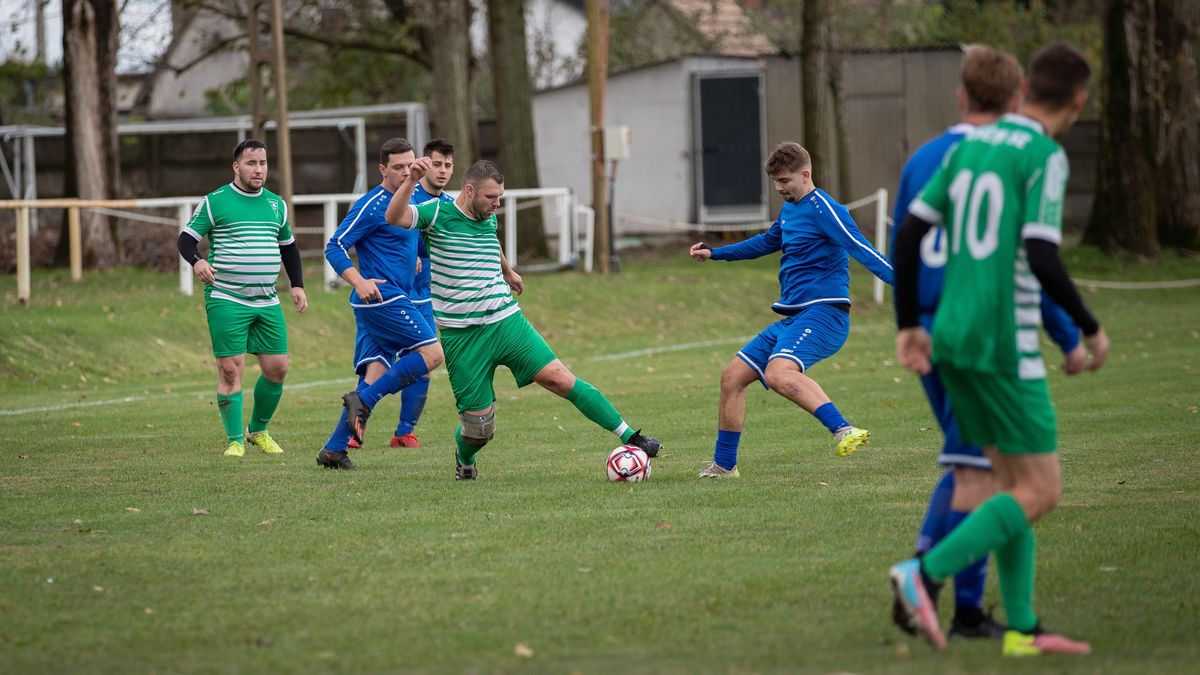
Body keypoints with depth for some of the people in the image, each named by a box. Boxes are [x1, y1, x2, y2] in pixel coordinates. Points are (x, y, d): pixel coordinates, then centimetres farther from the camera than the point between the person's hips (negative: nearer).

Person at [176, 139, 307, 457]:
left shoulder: (276, 204, 13)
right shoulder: (215, 202, -2)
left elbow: (289, 247, 25)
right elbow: (186, 239, -3)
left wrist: (297, 285, 15)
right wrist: (197, 261, -24)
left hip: (268, 303, 5)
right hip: (226, 301, -5)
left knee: (277, 368, 2)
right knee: (231, 370, -8)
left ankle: (259, 431, 22)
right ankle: (235, 440, 1)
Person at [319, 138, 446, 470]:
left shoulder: (409, 199, 16)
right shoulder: (371, 205, -11)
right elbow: (334, 247, -14)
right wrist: (359, 282, -24)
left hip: (395, 299, 9)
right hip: (382, 298, -9)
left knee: (375, 375, 4)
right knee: (432, 353, -14)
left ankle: (335, 448, 3)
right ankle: (362, 401, -13)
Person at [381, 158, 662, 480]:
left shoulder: (489, 219, 10)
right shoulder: (437, 213, -7)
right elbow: (394, 218, -24)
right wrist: (411, 181, -38)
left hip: (507, 321, 4)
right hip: (462, 336, -4)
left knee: (561, 379, -11)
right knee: (480, 426, -2)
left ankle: (630, 438, -9)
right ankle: (463, 455, 36)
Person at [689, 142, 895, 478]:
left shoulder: (823, 209, -11)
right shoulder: (789, 210, 18)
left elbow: (861, 248, -22)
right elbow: (766, 242, 38)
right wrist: (714, 253, 46)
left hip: (822, 313, -10)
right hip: (791, 318, 10)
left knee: (778, 373, -35)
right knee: (732, 376, 10)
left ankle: (843, 430, -46)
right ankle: (723, 465, 21)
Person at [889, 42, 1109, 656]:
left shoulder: (969, 144, 11)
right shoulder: (1045, 156, -10)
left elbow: (909, 232, 9)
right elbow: (1040, 255, -20)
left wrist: (909, 324, 17)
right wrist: (1090, 329, -7)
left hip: (950, 338, 8)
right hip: (1004, 345, -8)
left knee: (1014, 483, 13)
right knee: (1040, 492, -2)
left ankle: (1022, 629, 10)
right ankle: (925, 574, -16)